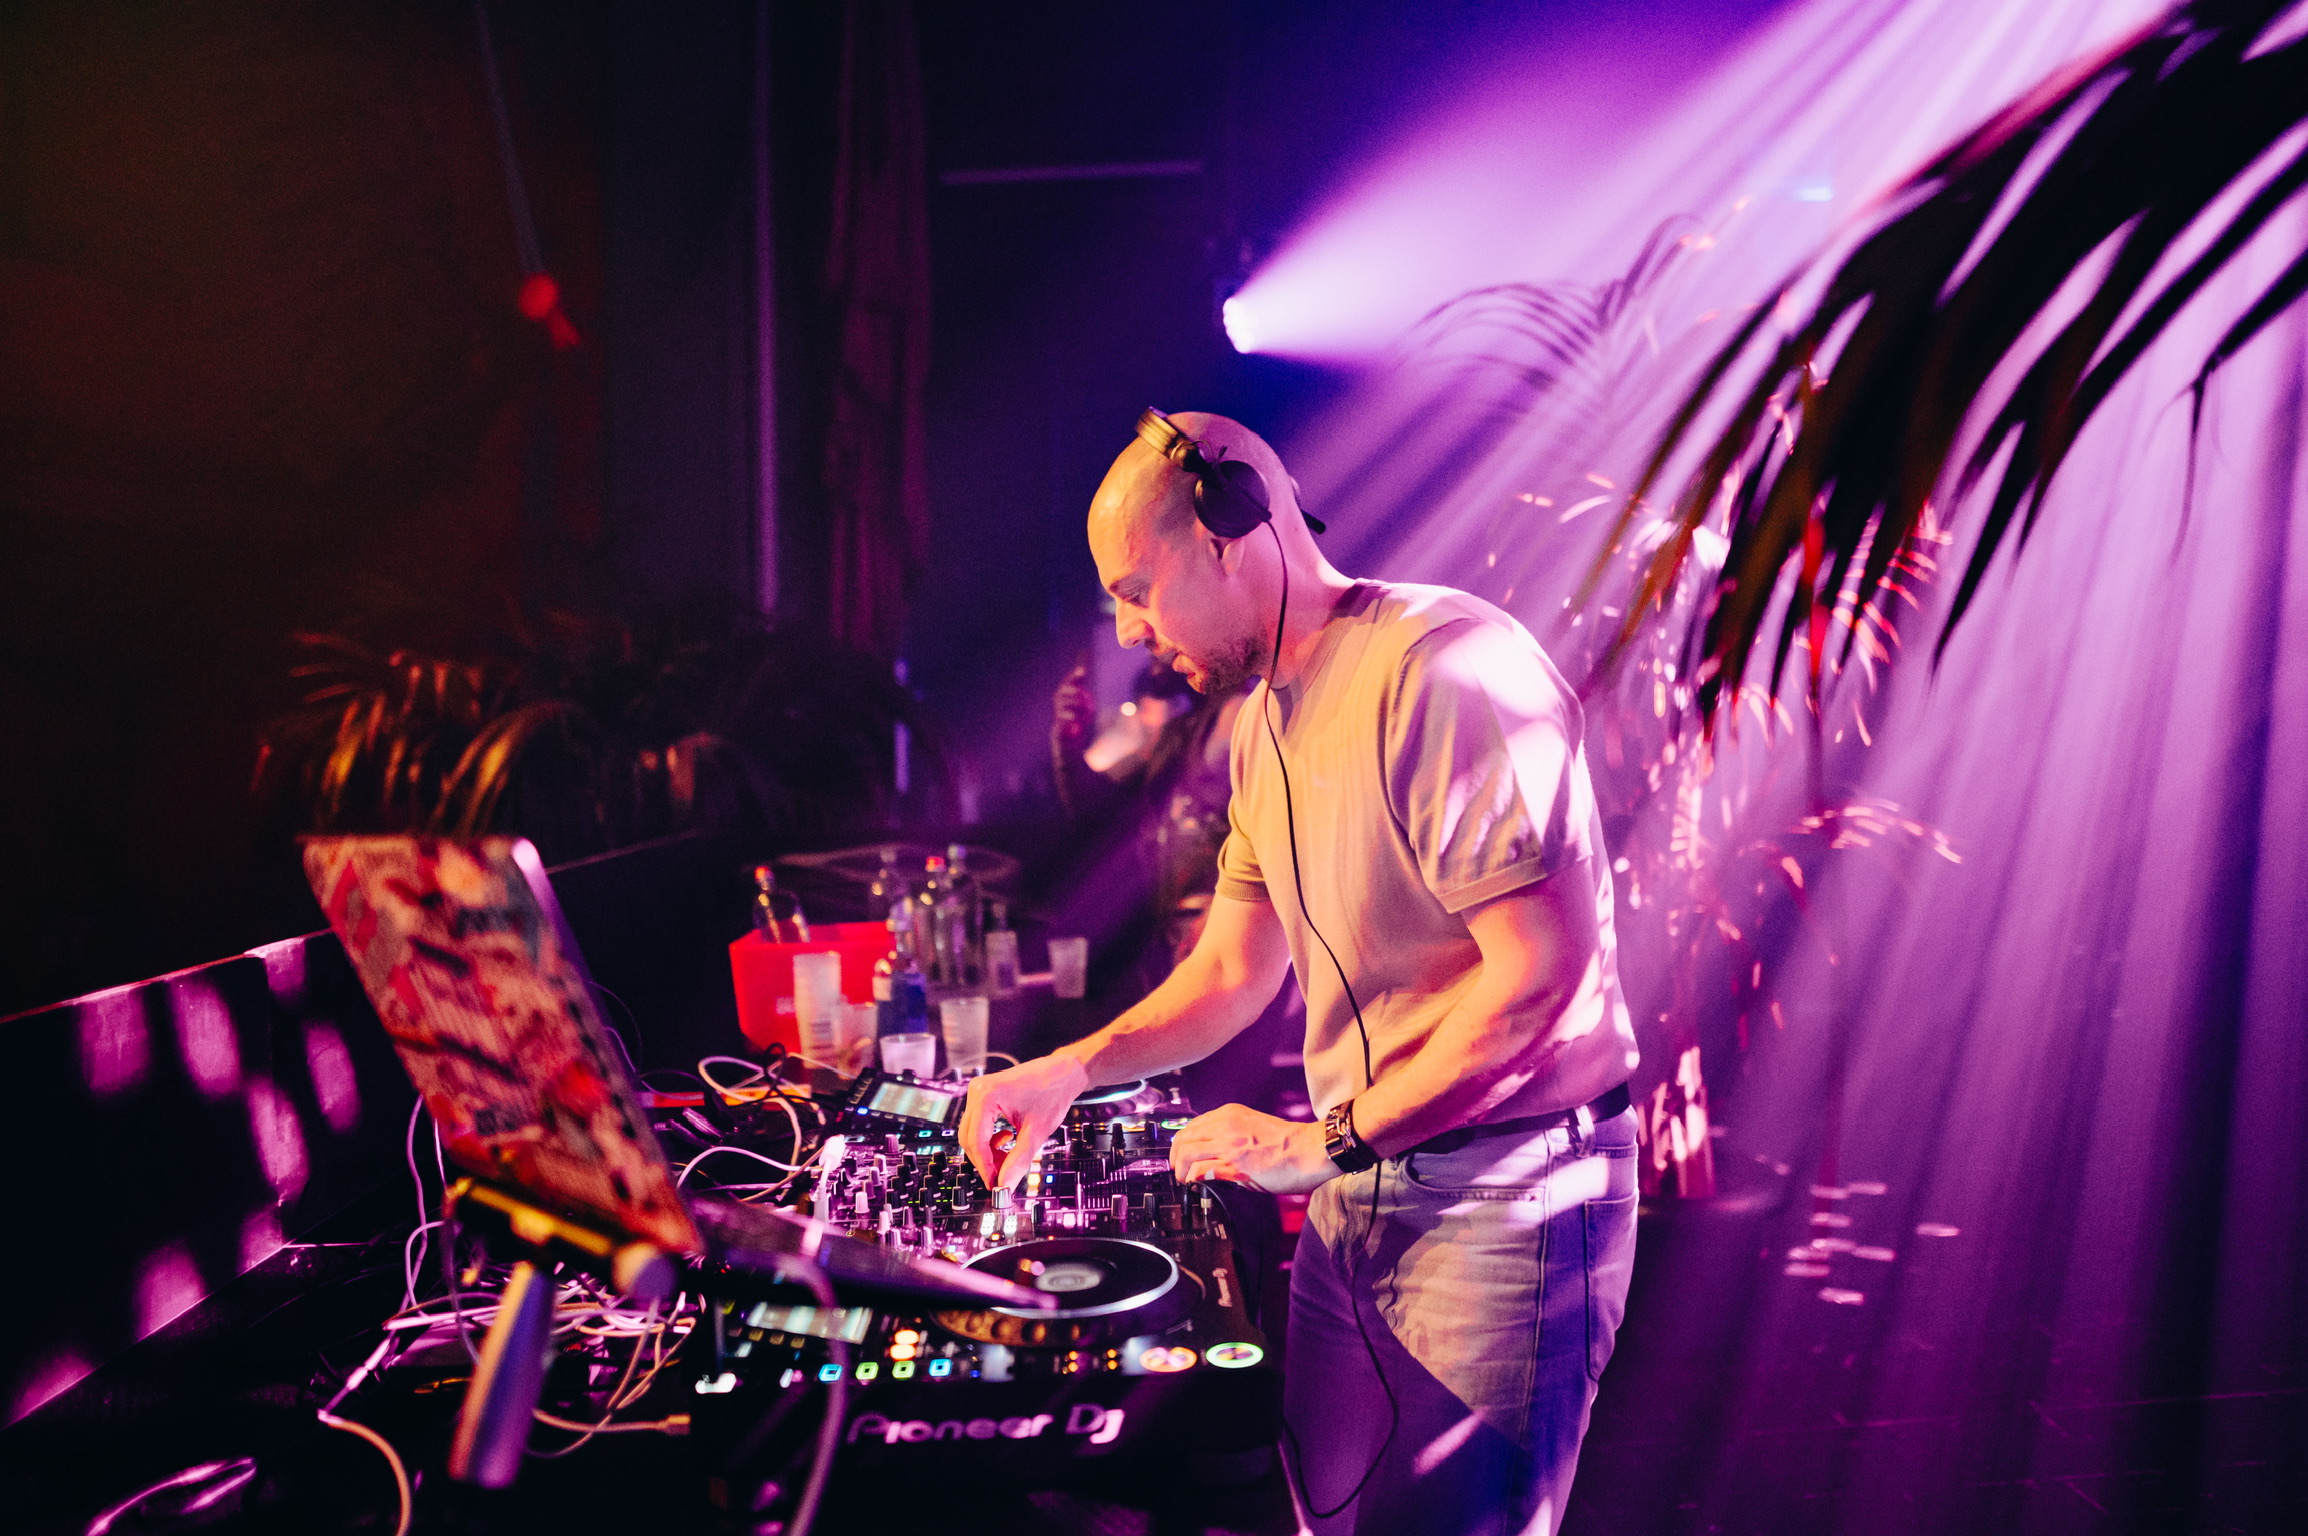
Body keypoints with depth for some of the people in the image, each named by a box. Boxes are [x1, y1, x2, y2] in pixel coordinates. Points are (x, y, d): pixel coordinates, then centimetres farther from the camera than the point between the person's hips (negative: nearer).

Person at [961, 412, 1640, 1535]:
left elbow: (1542, 975, -25)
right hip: (1356, 1190, 8)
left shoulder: (1448, 670, -20)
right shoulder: (1265, 724, 10)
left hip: (1506, 1198, -8)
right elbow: (1233, 970, 17)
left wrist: (1326, 1143, -18)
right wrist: (1069, 1070, 3)